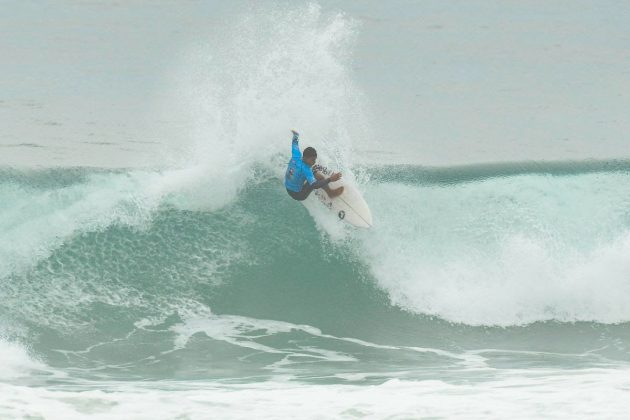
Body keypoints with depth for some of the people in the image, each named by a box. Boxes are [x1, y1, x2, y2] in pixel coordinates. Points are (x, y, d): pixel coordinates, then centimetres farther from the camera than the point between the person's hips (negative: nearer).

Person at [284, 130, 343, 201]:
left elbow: (295, 145, 10)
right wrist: (330, 179, -47)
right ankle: (331, 193, 3)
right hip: (298, 195, -9)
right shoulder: (305, 168, -34)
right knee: (318, 175, -15)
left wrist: (296, 135, 31)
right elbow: (314, 185, -43)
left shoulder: (296, 156, -13)